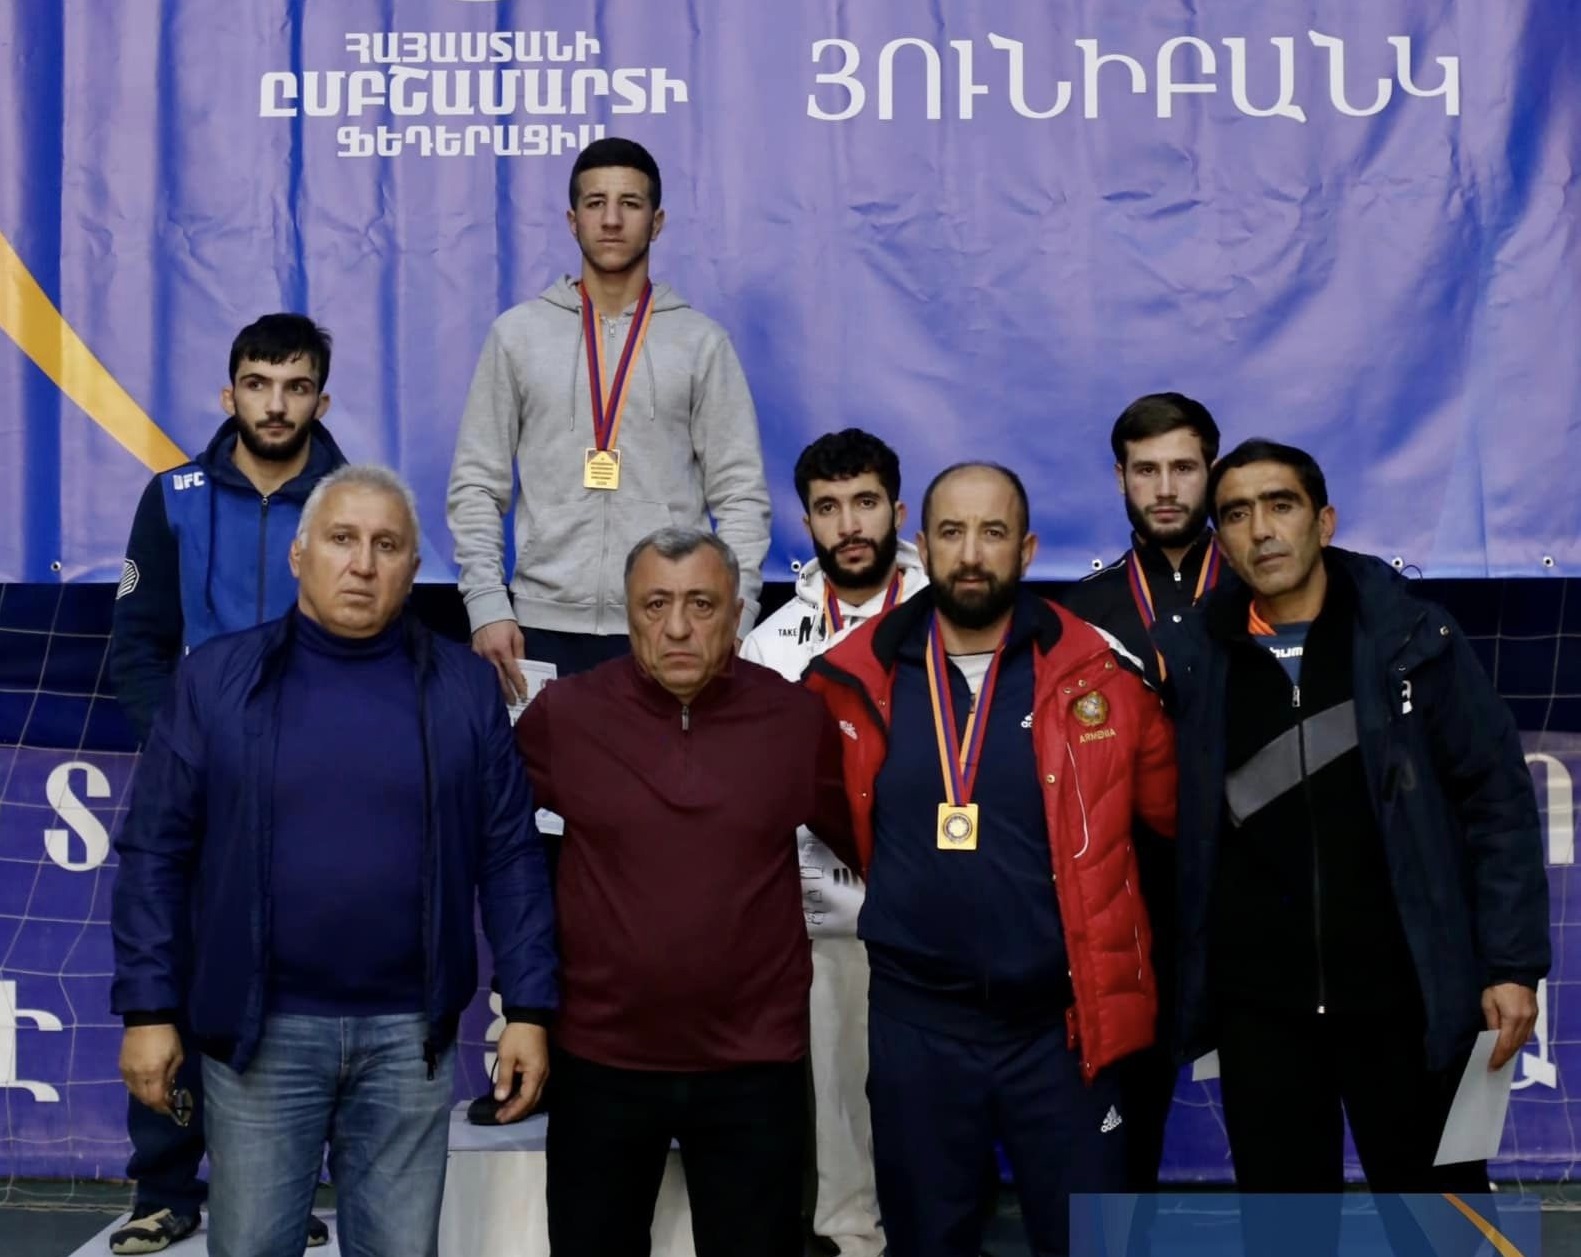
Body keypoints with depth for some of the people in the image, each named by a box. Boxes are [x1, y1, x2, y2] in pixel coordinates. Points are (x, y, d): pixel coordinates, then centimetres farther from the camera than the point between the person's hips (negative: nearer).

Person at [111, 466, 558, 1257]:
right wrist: (148, 1008, -4)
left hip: (409, 1031, 1)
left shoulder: (464, 688, 2)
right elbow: (155, 851, 0)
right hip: (257, 1029, -1)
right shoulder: (217, 678, -1)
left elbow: (510, 857, 3)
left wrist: (528, 1008, -2)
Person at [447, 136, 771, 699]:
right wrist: (487, 604, -4)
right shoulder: (518, 334, 8)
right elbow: (476, 485, 6)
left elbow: (740, 494, 3)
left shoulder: (701, 341, 6)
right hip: (545, 627, 1)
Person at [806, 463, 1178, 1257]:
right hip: (915, 1023, 1)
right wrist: (903, 897, 9)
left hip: (1060, 1022, 0)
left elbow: (1173, 810, 5)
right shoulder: (860, 679, -4)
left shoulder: (1098, 673, -5)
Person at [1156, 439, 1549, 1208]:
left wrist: (1511, 962, -7)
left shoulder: (1412, 637, -3)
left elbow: (1496, 797, -3)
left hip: (1404, 992, -1)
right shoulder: (1190, 657, 0)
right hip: (1257, 1004, 1)